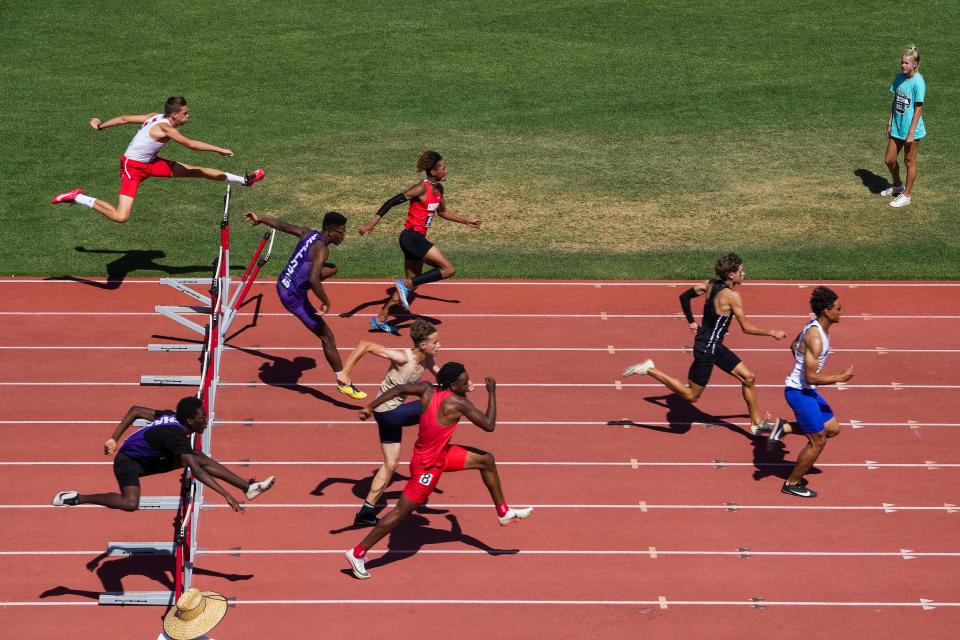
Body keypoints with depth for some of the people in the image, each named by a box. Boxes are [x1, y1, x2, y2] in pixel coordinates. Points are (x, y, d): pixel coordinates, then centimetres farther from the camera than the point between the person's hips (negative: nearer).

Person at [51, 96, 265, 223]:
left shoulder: (155, 117, -1)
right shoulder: (166, 129, -27)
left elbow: (125, 118, 6)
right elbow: (191, 144, -29)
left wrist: (100, 126, 17)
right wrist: (220, 150, -20)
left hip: (150, 163, 9)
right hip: (133, 168, -9)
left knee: (195, 171, 7)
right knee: (121, 217, -19)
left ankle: (243, 180, 14)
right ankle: (77, 197, -6)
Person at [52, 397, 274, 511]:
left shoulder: (171, 416, -7)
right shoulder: (176, 436, -34)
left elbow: (135, 410, 3)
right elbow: (197, 472, -39)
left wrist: (114, 439, 5)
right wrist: (226, 495, -42)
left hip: (148, 458, 9)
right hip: (128, 460, -9)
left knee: (200, 457, -5)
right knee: (130, 503, -35)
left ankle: (249, 487, -3)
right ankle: (77, 498, -16)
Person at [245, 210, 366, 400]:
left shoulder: (309, 234, -1)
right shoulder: (321, 249, -25)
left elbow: (282, 225, 13)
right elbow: (313, 279, -37)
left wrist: (260, 219, 29)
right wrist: (326, 302, -26)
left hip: (283, 283, 9)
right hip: (293, 298, -9)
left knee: (332, 269, 24)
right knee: (327, 337, -3)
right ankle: (343, 383, 1)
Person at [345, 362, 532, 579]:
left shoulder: (427, 390, -11)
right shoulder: (458, 403, -28)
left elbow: (398, 389, -16)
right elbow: (489, 425, -20)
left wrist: (370, 407, -10)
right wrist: (492, 393, -9)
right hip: (428, 466, -9)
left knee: (485, 460, 14)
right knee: (401, 512, 2)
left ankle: (503, 513, 30)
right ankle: (357, 553, 10)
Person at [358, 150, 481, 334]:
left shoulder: (438, 189, 10)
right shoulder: (422, 189, -17)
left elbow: (442, 211, 29)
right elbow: (392, 202, -20)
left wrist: (467, 222, 31)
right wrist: (372, 223, -25)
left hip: (416, 239, 10)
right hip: (412, 237, -10)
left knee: (412, 284, 15)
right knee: (449, 269, -13)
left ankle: (380, 319, 20)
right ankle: (406, 284, -12)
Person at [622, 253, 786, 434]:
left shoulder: (711, 284, 0)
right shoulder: (731, 295, -23)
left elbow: (684, 296, 9)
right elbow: (747, 328, -18)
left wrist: (691, 322, 17)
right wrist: (772, 333, -6)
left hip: (715, 346, 10)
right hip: (707, 349, -10)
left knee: (748, 378, 13)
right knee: (691, 395, 3)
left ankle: (757, 423, 22)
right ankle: (650, 370, 2)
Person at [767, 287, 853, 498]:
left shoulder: (815, 325, 3)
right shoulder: (815, 338, -27)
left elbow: (794, 346, 21)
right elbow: (811, 377, -27)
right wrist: (841, 377, -19)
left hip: (807, 390, 9)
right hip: (800, 392, -9)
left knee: (832, 428, 16)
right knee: (818, 441, 2)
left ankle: (785, 428, 16)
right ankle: (792, 484, 17)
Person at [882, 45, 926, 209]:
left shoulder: (918, 82, -19)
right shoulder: (899, 77, 1)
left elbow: (918, 109, -17)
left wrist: (911, 132, -17)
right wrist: (890, 121, 11)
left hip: (911, 129, -7)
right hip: (897, 127, 7)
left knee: (909, 162, 8)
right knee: (889, 159, 14)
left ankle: (906, 195, 22)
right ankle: (897, 185, 39)